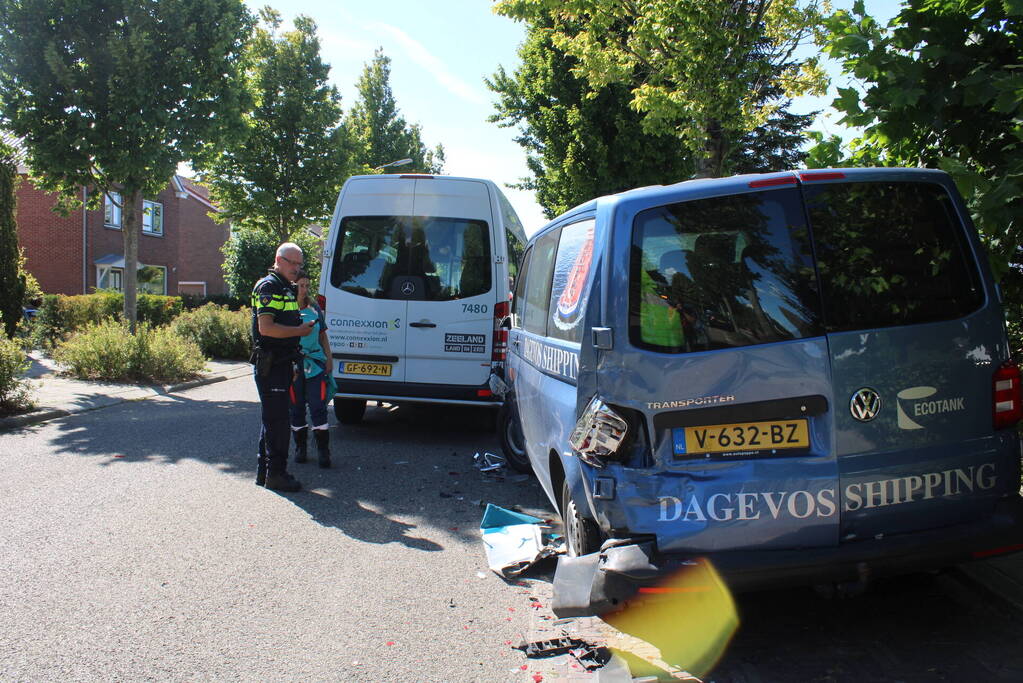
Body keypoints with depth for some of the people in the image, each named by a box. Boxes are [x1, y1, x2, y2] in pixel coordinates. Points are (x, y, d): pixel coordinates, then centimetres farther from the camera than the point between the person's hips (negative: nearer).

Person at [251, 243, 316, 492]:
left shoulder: (286, 289, 19)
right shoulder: (268, 287, -12)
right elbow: (266, 328, -22)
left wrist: (292, 364, 21)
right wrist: (300, 331, -15)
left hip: (282, 364, 10)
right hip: (270, 366, -10)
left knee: (273, 418, 15)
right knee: (276, 420, -6)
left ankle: (264, 471, 23)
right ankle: (275, 474, 1)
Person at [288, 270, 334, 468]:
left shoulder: (314, 308, 10)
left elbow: (323, 335, 17)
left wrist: (329, 359, 11)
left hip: (315, 365, 2)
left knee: (318, 407, -3)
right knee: (296, 407, 8)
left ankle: (323, 450, 1)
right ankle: (300, 447, 21)